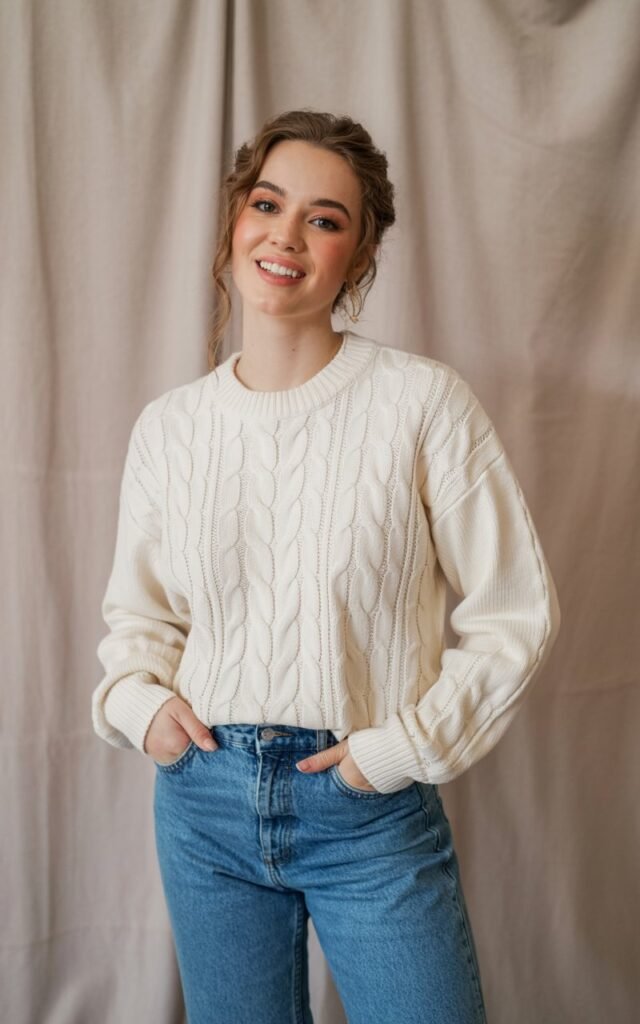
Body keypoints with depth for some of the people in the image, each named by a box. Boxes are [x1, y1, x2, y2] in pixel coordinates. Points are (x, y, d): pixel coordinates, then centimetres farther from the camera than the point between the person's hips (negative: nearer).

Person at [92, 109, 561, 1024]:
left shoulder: (424, 402, -11)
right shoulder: (168, 426, 1)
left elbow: (519, 611, -6)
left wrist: (409, 745, -11)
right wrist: (137, 700, -4)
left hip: (372, 810, -3)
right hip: (204, 795, 4)